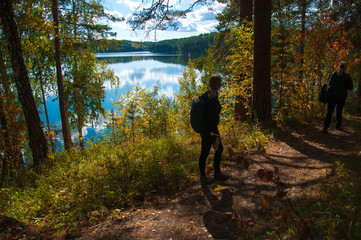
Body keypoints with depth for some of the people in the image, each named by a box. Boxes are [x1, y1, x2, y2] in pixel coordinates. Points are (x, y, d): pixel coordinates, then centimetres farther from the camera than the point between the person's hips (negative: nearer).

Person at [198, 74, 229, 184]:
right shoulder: (213, 101, -29)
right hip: (208, 131, -9)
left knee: (219, 149, 21)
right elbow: (213, 121, -26)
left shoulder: (205, 95, -1)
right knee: (205, 153, 11)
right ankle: (202, 176, 33)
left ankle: (217, 173, 36)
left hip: (204, 128, 9)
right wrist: (217, 137, -18)